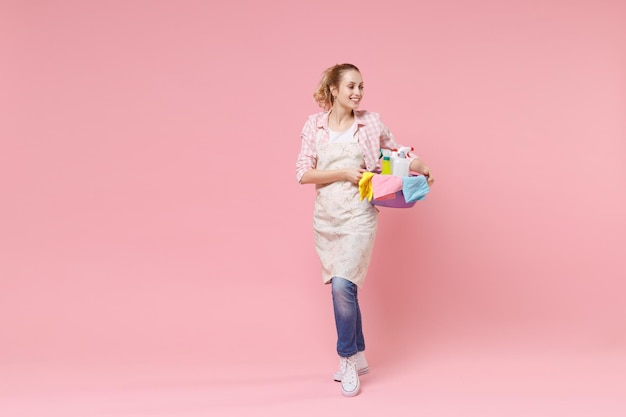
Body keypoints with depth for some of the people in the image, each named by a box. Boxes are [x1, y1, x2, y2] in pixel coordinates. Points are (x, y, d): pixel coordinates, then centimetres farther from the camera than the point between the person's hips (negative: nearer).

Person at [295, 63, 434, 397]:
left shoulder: (371, 122, 0)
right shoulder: (314, 125, 2)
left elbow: (396, 153, 14)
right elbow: (303, 173, -2)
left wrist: (417, 165, -7)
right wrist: (343, 173, -13)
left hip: (358, 215, -2)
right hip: (326, 216, 3)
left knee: (342, 285, -16)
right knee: (344, 288, 11)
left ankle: (347, 359, 3)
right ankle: (358, 358, 28)